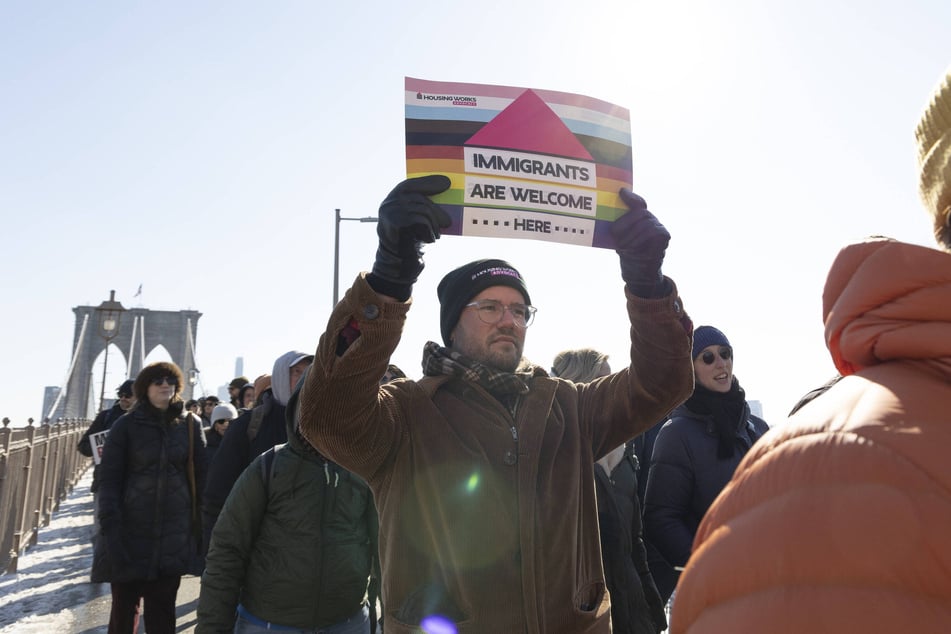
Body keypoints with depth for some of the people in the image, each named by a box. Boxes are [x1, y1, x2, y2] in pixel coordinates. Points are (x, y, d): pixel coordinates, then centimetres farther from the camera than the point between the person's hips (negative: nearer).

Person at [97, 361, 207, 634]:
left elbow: (200, 476, 4)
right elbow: (109, 479, -4)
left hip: (174, 533, 1)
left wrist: (202, 525, 0)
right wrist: (111, 528, -14)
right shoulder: (126, 425, -1)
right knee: (124, 604, 10)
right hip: (131, 530, -1)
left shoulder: (190, 424, 4)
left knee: (162, 608, 6)